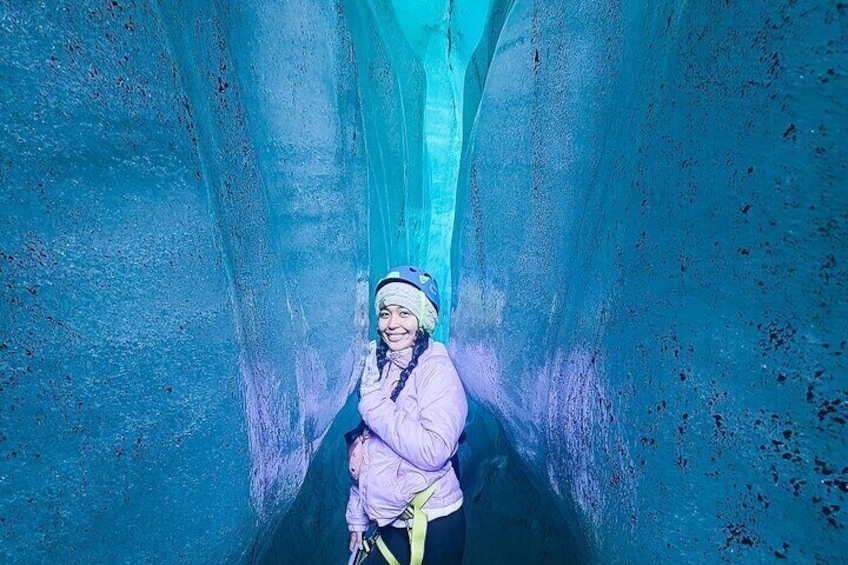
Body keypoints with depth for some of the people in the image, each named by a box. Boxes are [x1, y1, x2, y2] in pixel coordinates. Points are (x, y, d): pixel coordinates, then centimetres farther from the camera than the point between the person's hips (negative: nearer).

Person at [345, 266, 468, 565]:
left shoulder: (437, 369, -18)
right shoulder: (378, 366, 3)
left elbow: (434, 451, -29)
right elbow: (369, 456, 9)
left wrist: (374, 406, -24)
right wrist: (357, 516, 14)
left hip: (431, 528, -6)